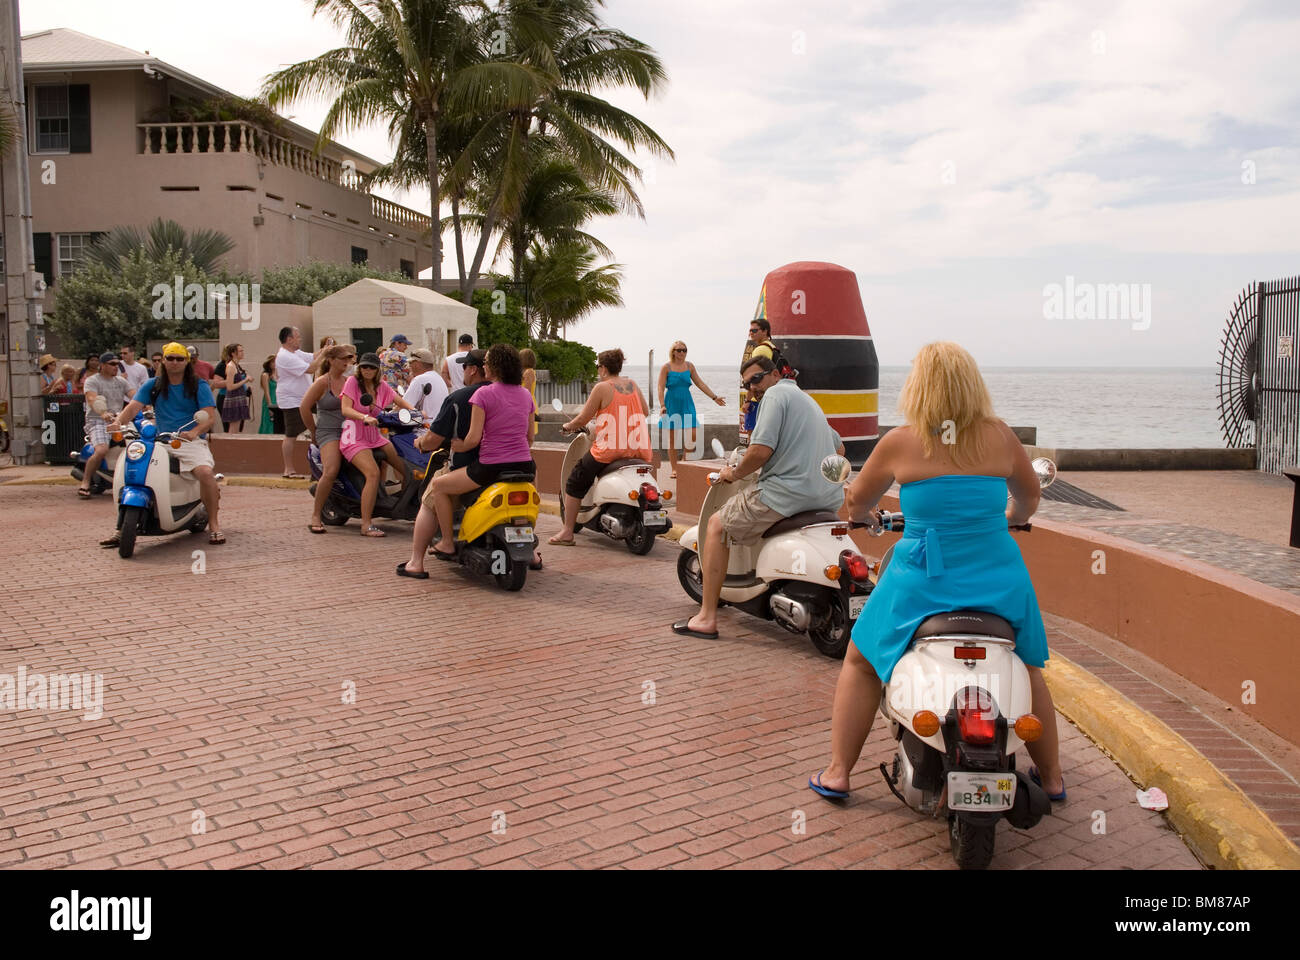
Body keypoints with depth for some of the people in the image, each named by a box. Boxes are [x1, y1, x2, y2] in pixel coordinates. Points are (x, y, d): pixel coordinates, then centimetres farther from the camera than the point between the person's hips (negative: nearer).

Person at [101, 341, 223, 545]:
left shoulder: (199, 385, 3)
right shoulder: (152, 385, 14)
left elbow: (210, 415, -8)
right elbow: (134, 406, 0)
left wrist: (194, 432, -29)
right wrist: (118, 422, -22)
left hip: (192, 441, -4)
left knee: (205, 472, -32)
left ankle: (213, 525, -18)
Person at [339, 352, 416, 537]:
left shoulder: (381, 385, 11)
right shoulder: (353, 381, -5)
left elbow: (400, 401, 13)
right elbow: (345, 409, -15)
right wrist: (364, 417, -32)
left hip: (375, 437, 7)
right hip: (354, 438, -7)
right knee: (373, 473, -27)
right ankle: (366, 526, -26)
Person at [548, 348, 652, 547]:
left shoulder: (602, 388, -6)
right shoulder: (633, 385, 11)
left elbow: (583, 418, -4)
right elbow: (644, 411, 21)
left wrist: (568, 426, 15)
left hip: (609, 449, -6)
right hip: (638, 451, 6)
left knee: (574, 484, 8)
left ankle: (567, 532, 7)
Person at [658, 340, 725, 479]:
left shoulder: (689, 366, 9)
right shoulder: (666, 367, -2)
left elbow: (700, 384, 14)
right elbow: (661, 388, -7)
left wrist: (714, 397, 12)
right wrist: (662, 406, -18)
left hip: (687, 404, 3)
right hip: (672, 404, -3)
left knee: (692, 435, -8)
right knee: (672, 438, 0)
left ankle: (684, 457, 19)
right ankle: (674, 469, 10)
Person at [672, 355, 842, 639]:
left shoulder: (775, 394, -4)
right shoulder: (808, 400, 25)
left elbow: (761, 450, -17)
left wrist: (733, 473, -1)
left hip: (789, 492, -9)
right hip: (829, 499, 10)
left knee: (718, 525, 4)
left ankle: (707, 618, 0)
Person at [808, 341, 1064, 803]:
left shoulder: (900, 442, -7)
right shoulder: (1000, 436, -1)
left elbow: (857, 501, 8)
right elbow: (1029, 496, 17)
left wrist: (864, 515, 31)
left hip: (925, 579, -2)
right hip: (999, 578, 2)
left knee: (861, 663, 21)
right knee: (1027, 670, 29)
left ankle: (837, 773, 21)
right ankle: (1052, 777, 39)